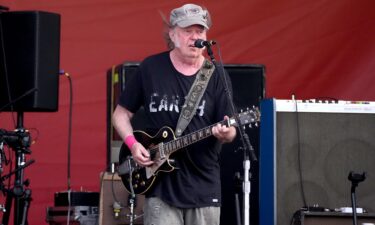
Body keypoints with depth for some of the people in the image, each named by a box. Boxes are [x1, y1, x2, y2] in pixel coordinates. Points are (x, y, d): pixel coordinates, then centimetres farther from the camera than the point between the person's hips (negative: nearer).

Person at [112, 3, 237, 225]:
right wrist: (133, 144, -8)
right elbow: (121, 113, 9)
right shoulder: (150, 68, 1)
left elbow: (230, 130, 1)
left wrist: (226, 134, -23)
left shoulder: (217, 76, 1)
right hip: (161, 182, -1)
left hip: (204, 185, 1)